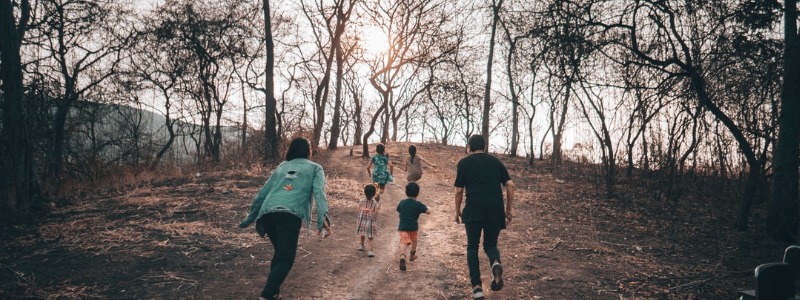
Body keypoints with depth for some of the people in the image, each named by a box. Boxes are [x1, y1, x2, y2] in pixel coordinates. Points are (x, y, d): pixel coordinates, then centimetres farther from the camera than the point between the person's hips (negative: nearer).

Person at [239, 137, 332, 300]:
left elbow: (262, 194, 29)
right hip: (290, 215, -5)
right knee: (286, 259, 0)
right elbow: (319, 192, 0)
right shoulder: (315, 168, 19)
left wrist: (250, 218, 36)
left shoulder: (281, 167, 30)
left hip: (267, 214, 5)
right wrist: (323, 218, -13)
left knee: (280, 253, 24)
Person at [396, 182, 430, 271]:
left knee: (403, 242, -11)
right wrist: (425, 208, 9)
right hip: (413, 227, 0)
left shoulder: (402, 202, 4)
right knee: (414, 240, 27)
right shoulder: (418, 204, -6)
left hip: (403, 227, 0)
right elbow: (428, 212, -12)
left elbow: (398, 210, 21)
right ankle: (412, 255, 47)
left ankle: (402, 257, -37)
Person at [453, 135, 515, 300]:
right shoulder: (495, 161, 16)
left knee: (472, 248, 12)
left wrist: (457, 211, 17)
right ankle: (496, 263, -16)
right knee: (490, 244, 18)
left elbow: (459, 190, 5)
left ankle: (477, 286, 0)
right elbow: (510, 185, 8)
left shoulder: (464, 162, 8)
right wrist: (508, 209, 15)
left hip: (474, 210, -2)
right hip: (495, 210, 2)